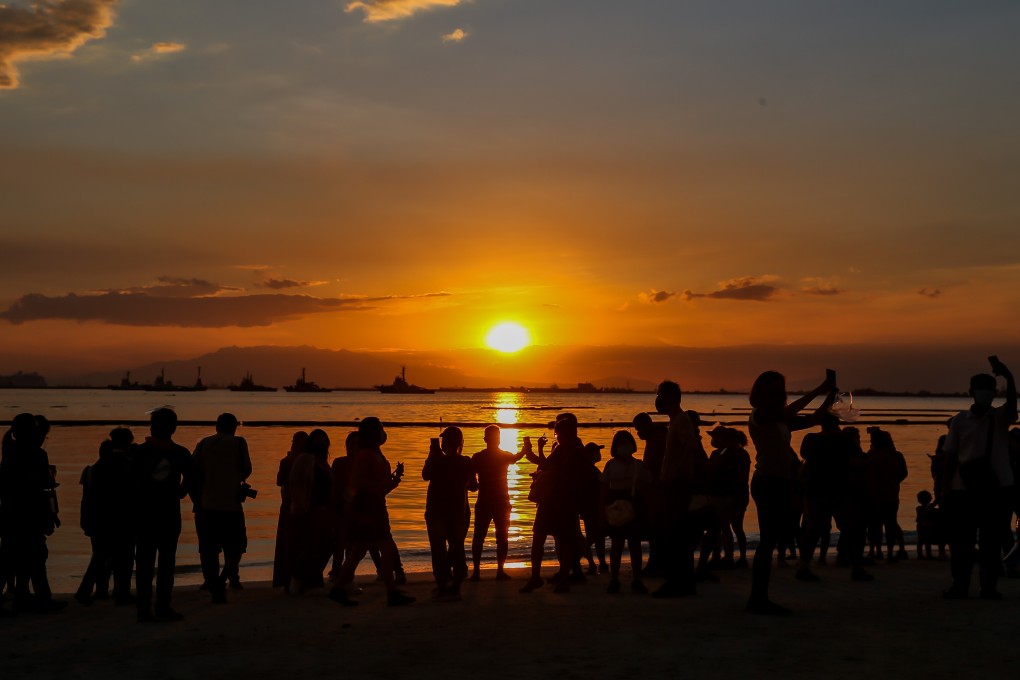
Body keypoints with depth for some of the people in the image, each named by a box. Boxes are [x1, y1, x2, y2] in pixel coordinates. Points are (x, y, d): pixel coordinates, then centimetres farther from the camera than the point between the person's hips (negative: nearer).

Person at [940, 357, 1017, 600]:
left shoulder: (1001, 417, 3)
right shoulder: (960, 420, 5)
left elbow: (1012, 402, -21)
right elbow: (951, 457, 5)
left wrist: (1008, 376, -38)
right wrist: (945, 489, 1)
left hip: (996, 487, 0)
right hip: (964, 489, 0)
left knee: (992, 540, 4)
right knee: (961, 540, 3)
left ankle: (989, 585, 12)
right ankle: (959, 584, 12)